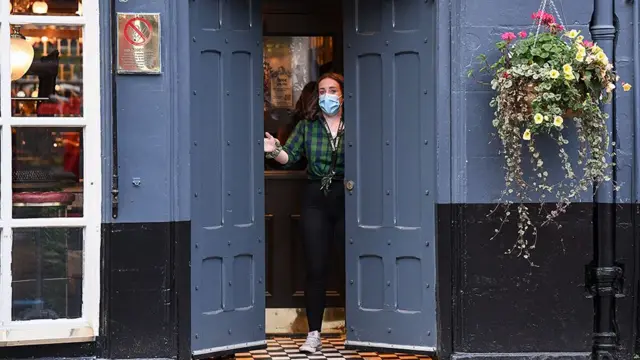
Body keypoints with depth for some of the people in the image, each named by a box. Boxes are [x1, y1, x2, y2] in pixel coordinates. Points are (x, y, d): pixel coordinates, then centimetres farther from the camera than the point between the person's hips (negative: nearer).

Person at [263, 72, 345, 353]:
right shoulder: (307, 126, 10)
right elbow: (290, 156, 2)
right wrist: (274, 150, -17)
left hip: (347, 200, -1)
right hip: (316, 201, 1)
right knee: (316, 269, 1)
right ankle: (313, 335, 5)